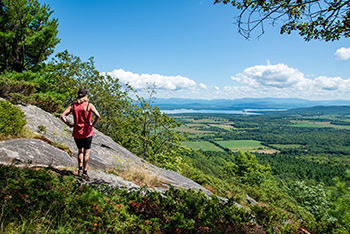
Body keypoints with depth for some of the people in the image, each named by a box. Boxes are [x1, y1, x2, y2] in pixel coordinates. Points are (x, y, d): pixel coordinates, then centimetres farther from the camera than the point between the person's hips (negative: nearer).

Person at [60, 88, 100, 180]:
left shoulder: (73, 106, 3)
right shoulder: (89, 105, -9)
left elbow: (62, 116, -3)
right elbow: (97, 115, -24)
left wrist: (69, 124, 2)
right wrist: (93, 124, -12)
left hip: (76, 133, 4)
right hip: (87, 133, -3)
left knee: (80, 151, 23)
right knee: (86, 152, 10)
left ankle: (80, 169, 23)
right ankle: (85, 171, 12)